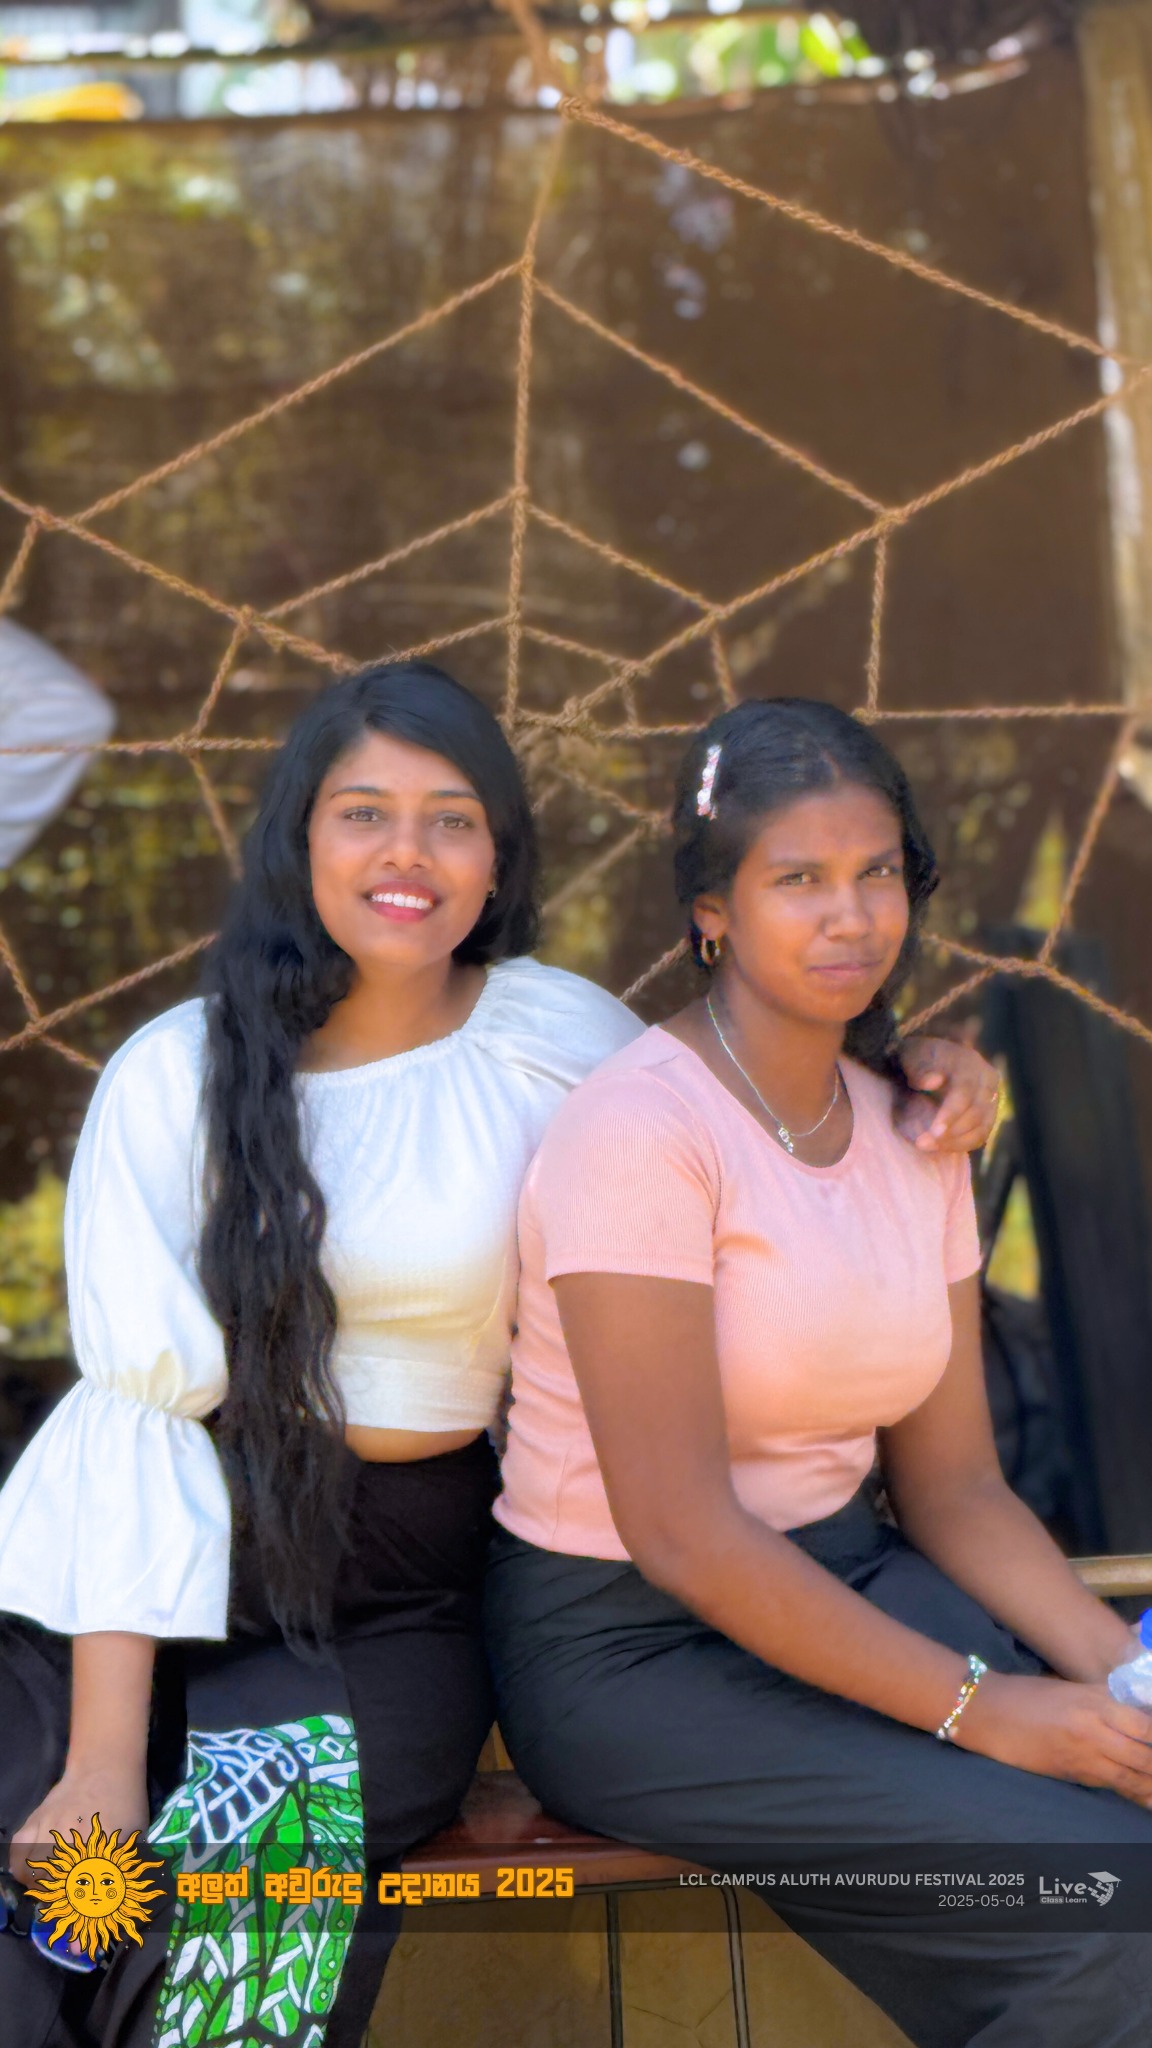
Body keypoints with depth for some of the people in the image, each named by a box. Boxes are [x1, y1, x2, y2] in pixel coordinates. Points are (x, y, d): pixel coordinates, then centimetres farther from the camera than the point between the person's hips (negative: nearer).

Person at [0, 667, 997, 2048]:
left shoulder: (550, 1037, 3)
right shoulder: (176, 1075, 1)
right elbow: (138, 1404, -6)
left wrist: (917, 1079, -1)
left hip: (399, 1596, 1)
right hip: (173, 1566, 0)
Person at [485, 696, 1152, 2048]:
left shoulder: (910, 1132, 6)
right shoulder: (642, 1128, -18)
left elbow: (954, 1488, 6)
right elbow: (681, 1533, -21)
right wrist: (983, 1710, -20)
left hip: (849, 1586, 7)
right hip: (633, 1647, -7)